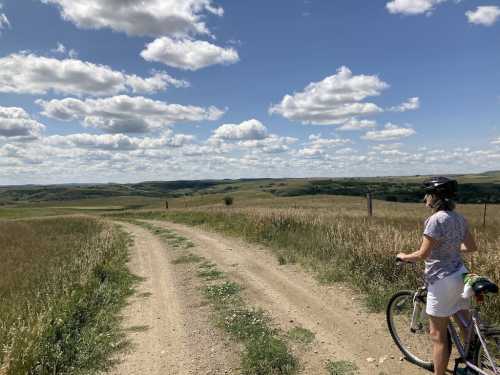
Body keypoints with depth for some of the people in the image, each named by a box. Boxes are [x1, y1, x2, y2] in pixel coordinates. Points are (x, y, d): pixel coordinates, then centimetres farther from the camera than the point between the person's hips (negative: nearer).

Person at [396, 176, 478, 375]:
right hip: (461, 275, 8)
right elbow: (471, 247, 15)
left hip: (442, 280, -8)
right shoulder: (459, 218, 5)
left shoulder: (436, 219, -20)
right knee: (467, 328, 19)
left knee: (438, 336, 5)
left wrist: (404, 256, -2)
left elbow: (422, 254, -19)